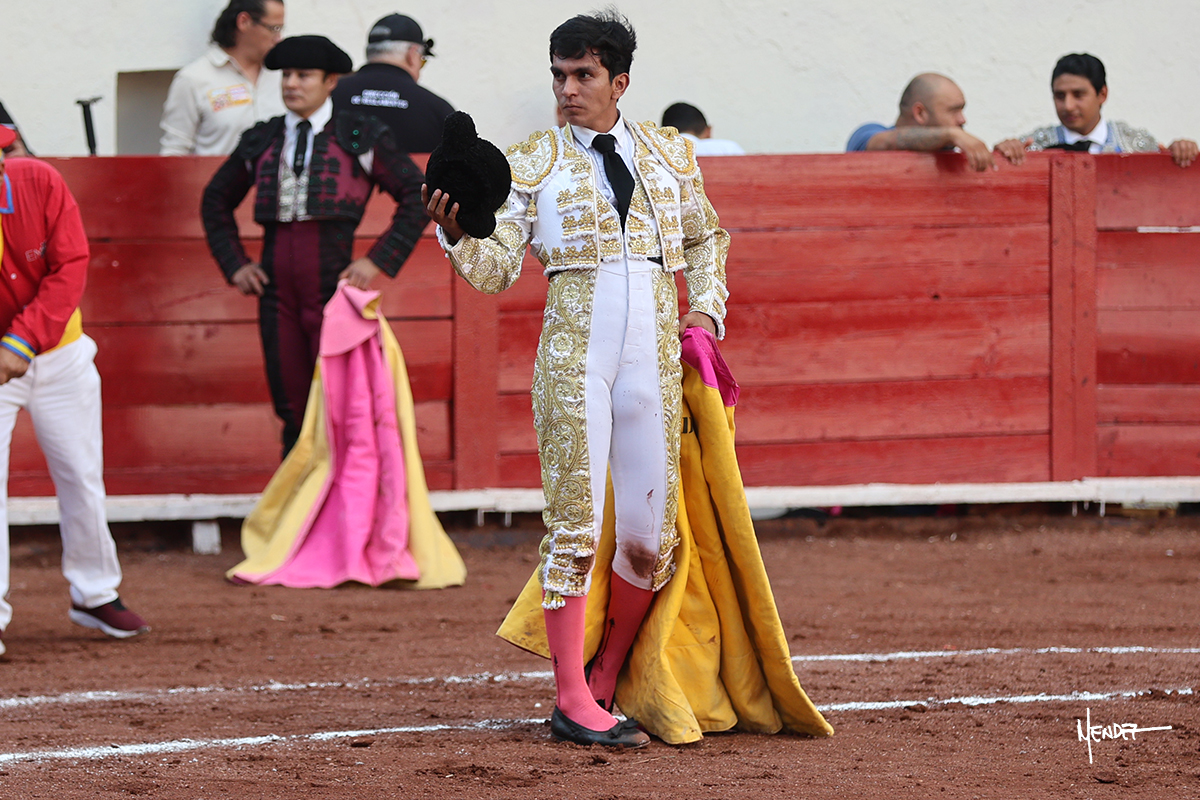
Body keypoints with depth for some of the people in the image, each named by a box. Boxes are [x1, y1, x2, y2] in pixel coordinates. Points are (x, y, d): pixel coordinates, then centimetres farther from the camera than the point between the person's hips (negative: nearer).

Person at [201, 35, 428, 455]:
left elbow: (417, 196, 3)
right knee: (292, 409, 4)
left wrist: (379, 261, -4)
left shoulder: (359, 137, 3)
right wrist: (235, 264, 14)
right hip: (277, 291, 4)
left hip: (334, 289, -4)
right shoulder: (261, 141, 13)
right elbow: (216, 201, 26)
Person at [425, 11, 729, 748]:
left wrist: (706, 307, 14)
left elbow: (706, 237, 29)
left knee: (651, 540, 3)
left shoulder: (671, 154, 13)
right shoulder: (533, 163, 5)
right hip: (573, 357, -3)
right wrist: (457, 235, -21)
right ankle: (572, 702, -1)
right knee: (575, 528, -7)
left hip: (656, 362, 3)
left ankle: (605, 680, 22)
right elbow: (499, 270, -3)